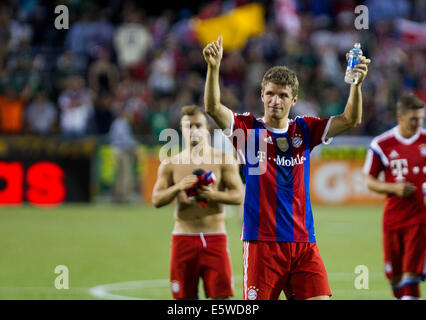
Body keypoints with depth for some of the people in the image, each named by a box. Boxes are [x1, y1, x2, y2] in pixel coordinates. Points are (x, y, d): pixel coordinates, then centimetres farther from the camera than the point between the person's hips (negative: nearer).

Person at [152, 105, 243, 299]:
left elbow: (238, 195, 0)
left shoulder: (223, 160, 5)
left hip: (215, 238, -1)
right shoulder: (170, 165, 9)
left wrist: (213, 195, -18)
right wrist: (178, 187, -15)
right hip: (184, 237, 1)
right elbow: (156, 200, 3)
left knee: (221, 295, -8)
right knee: (184, 297, 3)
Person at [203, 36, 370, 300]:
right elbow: (213, 108, -13)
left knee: (319, 298, -6)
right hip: (261, 241, -3)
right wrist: (214, 67, -29)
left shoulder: (305, 130, 10)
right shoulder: (248, 128, 3)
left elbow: (350, 120, 0)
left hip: (303, 243, 3)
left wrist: (357, 83, -18)